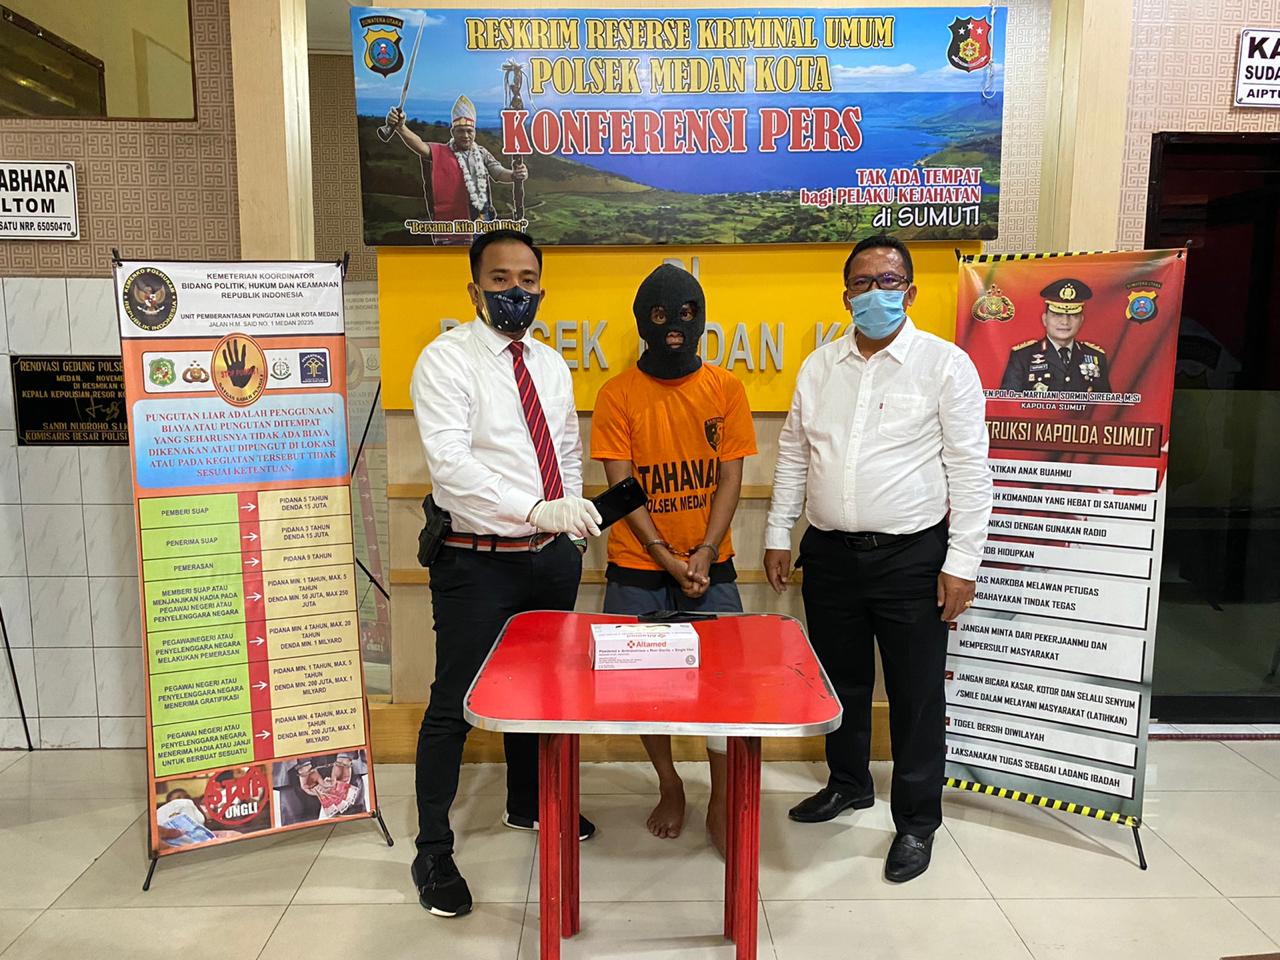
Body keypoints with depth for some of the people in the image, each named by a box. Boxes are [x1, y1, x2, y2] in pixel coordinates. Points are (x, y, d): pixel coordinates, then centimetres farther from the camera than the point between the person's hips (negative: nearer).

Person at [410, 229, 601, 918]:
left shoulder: (552, 364, 10)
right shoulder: (446, 359, -11)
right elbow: (450, 463, -24)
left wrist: (574, 531, 12)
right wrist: (535, 511, -34)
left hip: (552, 557, 7)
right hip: (478, 563, -6)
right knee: (455, 706, 2)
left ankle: (527, 805, 43)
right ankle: (433, 852, 20)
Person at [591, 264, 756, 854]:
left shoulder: (725, 388, 1)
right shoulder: (618, 394, -3)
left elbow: (730, 478, 0)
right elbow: (620, 487, -6)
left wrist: (704, 555, -11)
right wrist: (670, 560, -12)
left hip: (710, 564, 1)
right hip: (637, 568, 0)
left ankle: (721, 803, 17)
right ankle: (669, 787, 30)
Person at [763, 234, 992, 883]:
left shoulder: (946, 365, -5)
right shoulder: (819, 367, 8)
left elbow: (970, 469, -8)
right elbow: (793, 455, 13)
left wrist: (962, 562, -12)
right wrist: (778, 535, 9)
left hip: (911, 556, -4)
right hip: (830, 554, 4)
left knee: (916, 695, 6)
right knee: (841, 680, 18)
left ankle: (916, 821, 23)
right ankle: (848, 782, 40)